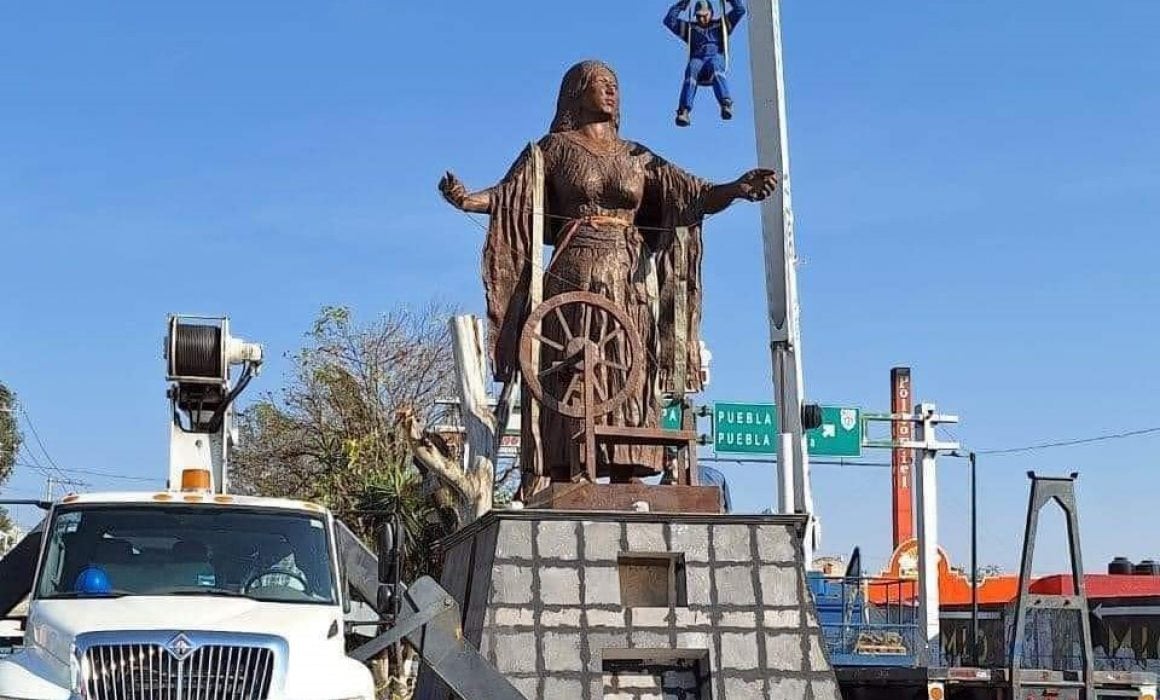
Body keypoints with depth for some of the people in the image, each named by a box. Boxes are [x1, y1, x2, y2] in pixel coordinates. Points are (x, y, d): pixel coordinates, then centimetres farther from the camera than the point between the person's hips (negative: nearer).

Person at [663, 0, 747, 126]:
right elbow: (669, 20, 24)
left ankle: (726, 105, -61)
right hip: (697, 60, 1)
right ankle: (684, 111, -55)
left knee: (715, 67, -40)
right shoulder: (690, 28, 31)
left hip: (716, 58, -1)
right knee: (691, 71, -37)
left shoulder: (721, 25, 29)